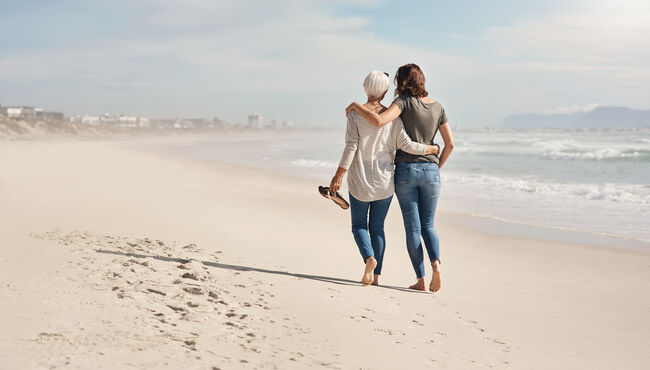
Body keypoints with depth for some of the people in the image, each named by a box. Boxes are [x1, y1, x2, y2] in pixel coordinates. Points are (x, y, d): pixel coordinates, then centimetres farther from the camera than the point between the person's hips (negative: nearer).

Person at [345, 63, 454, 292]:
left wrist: (356, 106, -9)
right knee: (427, 226, 13)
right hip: (430, 170, 3)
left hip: (405, 169, -3)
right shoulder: (437, 107, 8)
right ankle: (436, 263, -13)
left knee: (412, 228, 3)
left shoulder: (404, 102, -6)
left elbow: (379, 121, -24)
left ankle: (421, 280, 0)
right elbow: (450, 144, 6)